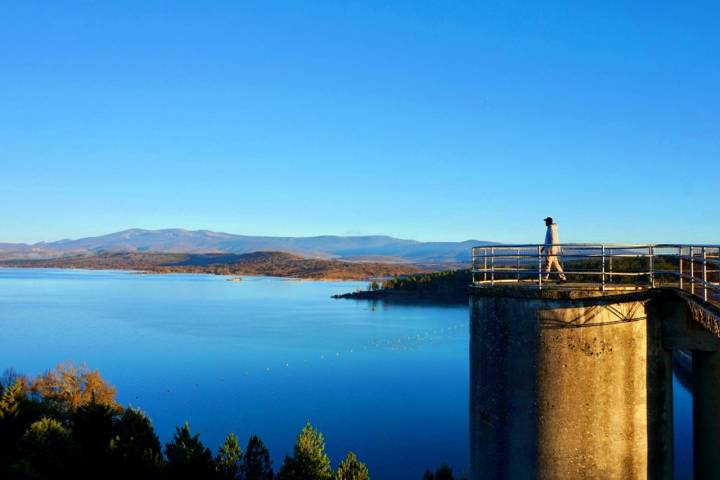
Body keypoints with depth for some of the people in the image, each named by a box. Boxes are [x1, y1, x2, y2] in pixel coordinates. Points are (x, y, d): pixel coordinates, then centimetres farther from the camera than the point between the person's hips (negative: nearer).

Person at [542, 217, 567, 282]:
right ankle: (563, 278, 9)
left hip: (551, 249, -10)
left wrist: (551, 248, -23)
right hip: (551, 249, 10)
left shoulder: (551, 228, -11)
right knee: (556, 264, 9)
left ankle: (545, 279, -8)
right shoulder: (550, 228, 19)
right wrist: (544, 247, 29)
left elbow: (553, 239, -19)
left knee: (548, 264, -8)